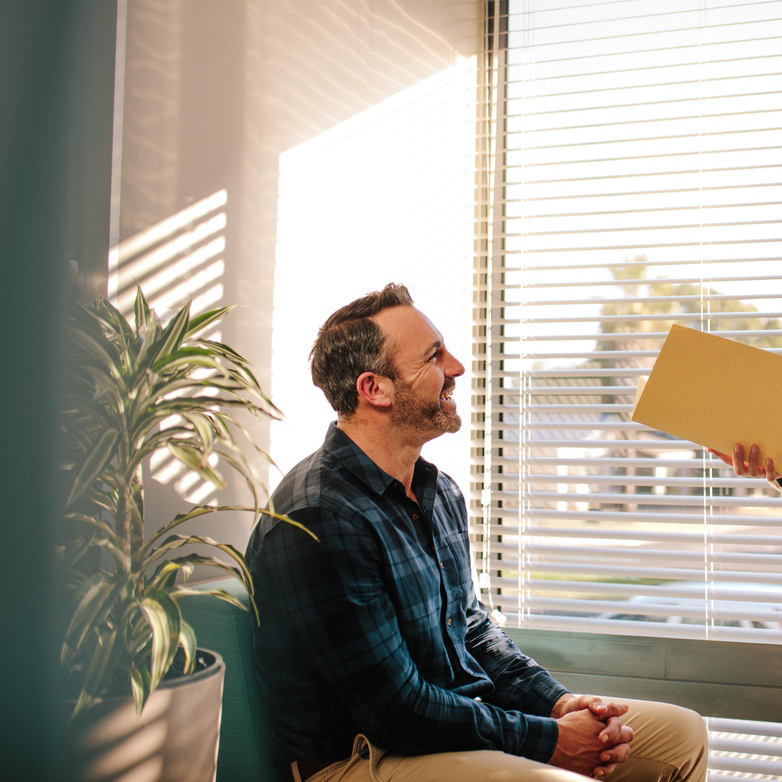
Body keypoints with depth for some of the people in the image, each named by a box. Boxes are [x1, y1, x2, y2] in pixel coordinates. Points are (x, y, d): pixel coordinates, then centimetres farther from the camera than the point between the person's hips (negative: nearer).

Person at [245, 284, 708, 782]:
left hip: (468, 718, 9)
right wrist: (550, 739, -15)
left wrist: (558, 701, 1)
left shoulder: (441, 493, 8)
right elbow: (399, 712, -22)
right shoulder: (319, 518, -23)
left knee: (682, 733, 7)